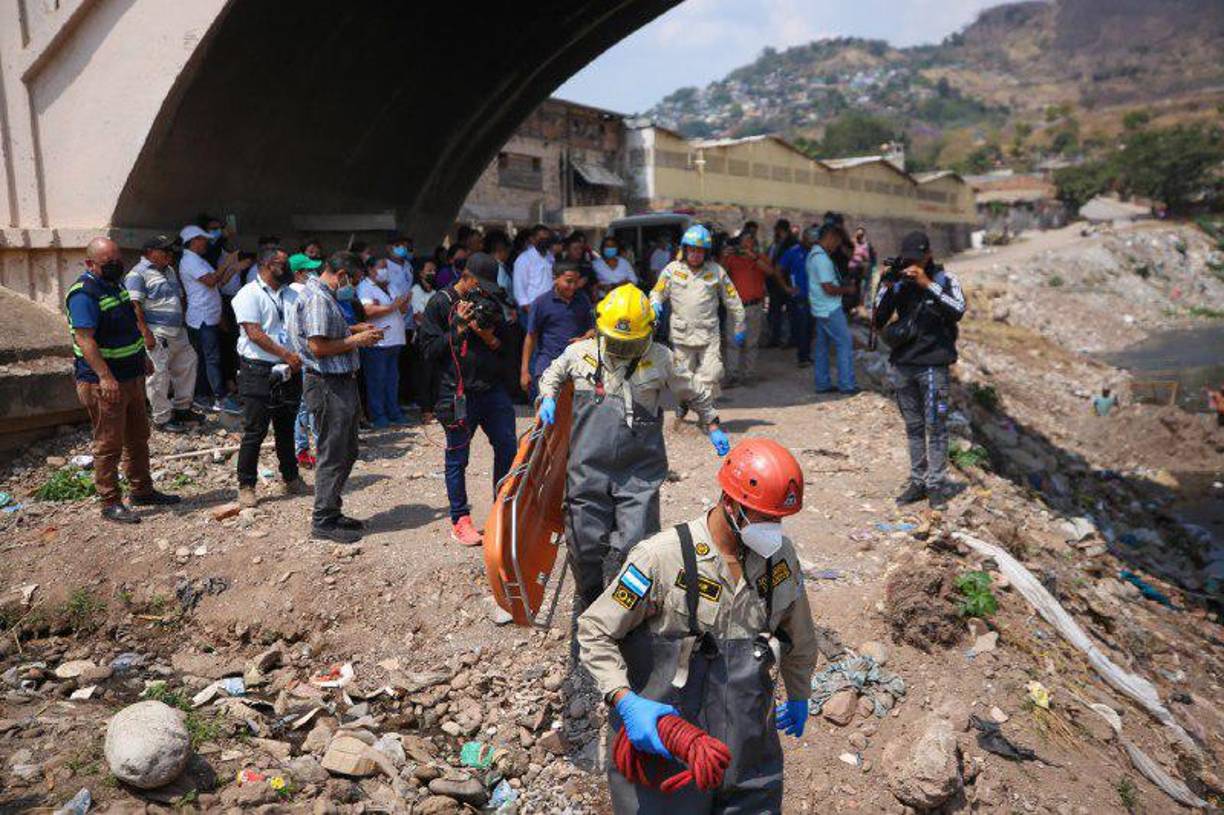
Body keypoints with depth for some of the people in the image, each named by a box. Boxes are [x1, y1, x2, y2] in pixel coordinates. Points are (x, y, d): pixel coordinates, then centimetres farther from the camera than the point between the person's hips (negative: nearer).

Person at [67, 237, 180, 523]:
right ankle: (110, 503, 9)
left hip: (132, 376, 10)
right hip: (104, 384, -9)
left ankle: (142, 490, 31)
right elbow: (84, 339, -26)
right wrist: (105, 377, -33)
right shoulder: (84, 294, -19)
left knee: (138, 438, 18)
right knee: (109, 444, 0)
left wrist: (143, 357, 24)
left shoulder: (116, 283, 11)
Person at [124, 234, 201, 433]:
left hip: (177, 333, 9)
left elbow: (180, 297, 26)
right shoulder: (138, 274, -10)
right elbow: (135, 306, -18)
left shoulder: (170, 271, 17)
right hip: (157, 335, -9)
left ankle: (182, 408, 30)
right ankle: (162, 419, 4)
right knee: (158, 376, -5)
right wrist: (146, 333, -23)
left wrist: (183, 324, 21)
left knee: (186, 365, 16)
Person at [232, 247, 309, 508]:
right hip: (259, 372, -6)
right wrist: (286, 354, -19)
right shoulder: (249, 294, -7)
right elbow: (254, 333, -15)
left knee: (286, 428, 16)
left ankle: (291, 479, 26)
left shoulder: (292, 295, 14)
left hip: (289, 372, 6)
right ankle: (246, 486, 7)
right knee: (254, 432, -2)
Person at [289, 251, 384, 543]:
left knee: (347, 452, 17)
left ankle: (332, 512, 28)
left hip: (342, 383, 11)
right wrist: (356, 340, -13)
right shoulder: (317, 299, -17)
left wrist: (353, 329, 12)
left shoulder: (326, 296, 16)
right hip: (328, 386, -11)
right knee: (332, 456, -2)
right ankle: (323, 521, 9)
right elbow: (318, 347, -23)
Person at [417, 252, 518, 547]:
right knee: (457, 458, 3)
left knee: (507, 449, 8)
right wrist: (459, 328, -14)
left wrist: (485, 332, -8)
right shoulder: (440, 303, -3)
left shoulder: (490, 304, 13)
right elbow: (429, 350, -8)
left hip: (493, 389, 5)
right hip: (458, 393, -5)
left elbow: (505, 344, 11)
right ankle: (460, 520, 14)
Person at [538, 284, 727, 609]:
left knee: (636, 544, -8)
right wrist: (548, 398, 5)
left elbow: (696, 392, 16)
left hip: (639, 473, -1)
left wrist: (713, 428, 18)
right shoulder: (580, 353, 2)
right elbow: (552, 373, 23)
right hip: (588, 469, 1)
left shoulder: (661, 360, 1)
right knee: (585, 545, 9)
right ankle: (589, 604, 34)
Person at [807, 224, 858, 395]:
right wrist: (847, 289, -8)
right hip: (830, 310, -10)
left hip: (820, 309, 10)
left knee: (822, 345, 11)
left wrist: (842, 286, 17)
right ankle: (846, 384, -3)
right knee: (845, 344, -5)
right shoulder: (822, 258, -19)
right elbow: (829, 288, -22)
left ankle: (823, 384, 15)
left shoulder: (813, 254, 13)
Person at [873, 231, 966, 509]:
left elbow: (957, 311, -17)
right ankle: (917, 481, 17)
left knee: (935, 425, -2)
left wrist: (927, 284, -22)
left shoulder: (944, 279, -1)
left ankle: (937, 483, 5)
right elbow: (878, 321, 1)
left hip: (932, 363, -4)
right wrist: (886, 287, -12)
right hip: (902, 364, 4)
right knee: (913, 426, 10)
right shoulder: (898, 282, 7)